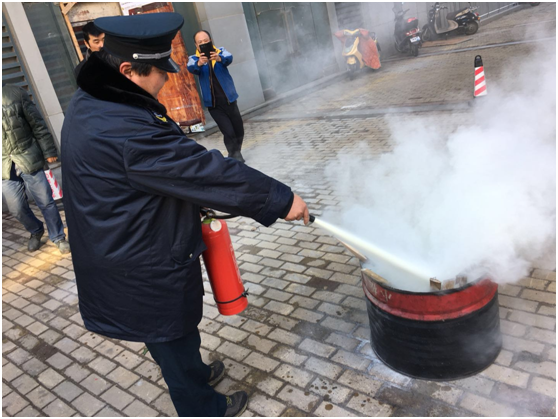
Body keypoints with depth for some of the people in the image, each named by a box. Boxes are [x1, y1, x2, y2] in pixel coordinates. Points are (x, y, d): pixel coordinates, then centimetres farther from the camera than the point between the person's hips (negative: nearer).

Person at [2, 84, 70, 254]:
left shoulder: (15, 93, -3)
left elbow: (38, 125, 1)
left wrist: (49, 151, 0)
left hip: (29, 160, -2)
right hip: (5, 168, 2)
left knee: (46, 201, 3)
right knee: (17, 208, 7)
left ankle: (58, 237, 20)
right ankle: (36, 232, 34)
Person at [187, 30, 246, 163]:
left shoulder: (220, 52, 0)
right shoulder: (194, 58, -1)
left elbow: (229, 58, -22)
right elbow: (191, 68, -23)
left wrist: (219, 58, -45)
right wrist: (199, 63, -46)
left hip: (229, 100, 2)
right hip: (214, 104, -2)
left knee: (239, 130, 10)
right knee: (229, 132, -11)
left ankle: (236, 154, 33)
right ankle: (235, 158, 3)